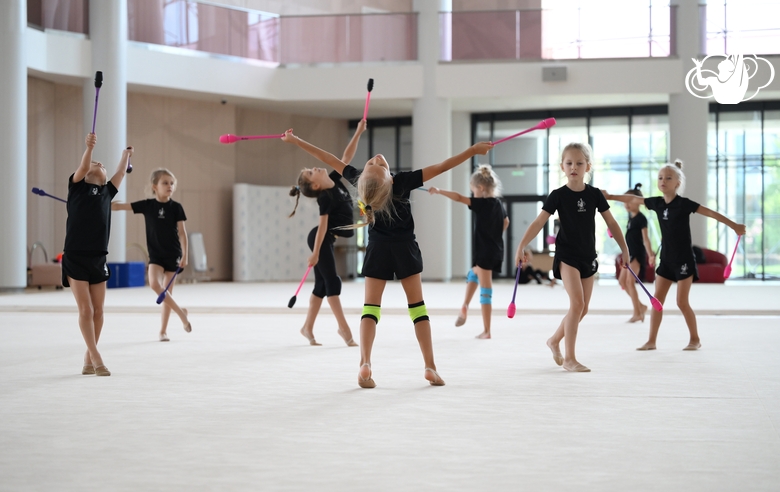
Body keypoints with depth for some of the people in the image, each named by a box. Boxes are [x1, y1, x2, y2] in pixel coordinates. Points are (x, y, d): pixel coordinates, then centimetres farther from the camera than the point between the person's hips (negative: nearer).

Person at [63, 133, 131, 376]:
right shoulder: (77, 185, 4)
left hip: (98, 259, 4)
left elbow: (120, 172, 31)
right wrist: (89, 147, -32)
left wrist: (126, 153, 47)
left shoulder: (107, 192, 15)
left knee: (98, 311, 4)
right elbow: (83, 167, -15)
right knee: (86, 310, -6)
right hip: (75, 258, -4)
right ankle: (96, 358, -1)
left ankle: (88, 359, 16)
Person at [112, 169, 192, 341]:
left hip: (173, 254, -1)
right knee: (154, 284, -21)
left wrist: (184, 256, -7)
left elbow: (182, 233, -2)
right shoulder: (147, 205, -2)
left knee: (167, 290, 4)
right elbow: (121, 206, -5)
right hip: (155, 254, 1)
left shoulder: (176, 207, -4)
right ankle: (181, 313, -6)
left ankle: (163, 330, 15)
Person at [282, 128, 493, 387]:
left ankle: (365, 364, -18)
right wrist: (473, 150, -17)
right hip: (405, 249, -1)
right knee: (417, 305, 5)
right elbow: (441, 167, -21)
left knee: (371, 306, 2)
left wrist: (295, 140, 4)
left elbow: (329, 159, -6)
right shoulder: (402, 182, -22)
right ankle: (430, 367, 1)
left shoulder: (359, 181, -16)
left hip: (378, 250, 2)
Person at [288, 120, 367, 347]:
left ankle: (307, 327, 14)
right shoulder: (325, 197, -18)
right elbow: (323, 225, -23)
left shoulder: (335, 181, 4)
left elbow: (346, 157, 7)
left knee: (322, 285, 10)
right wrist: (315, 252, -24)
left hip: (326, 240, 9)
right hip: (320, 240, -9)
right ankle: (343, 327, -6)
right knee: (331, 280, -7)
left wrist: (358, 133, 2)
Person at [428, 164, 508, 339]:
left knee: (485, 290, -4)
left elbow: (459, 198, -24)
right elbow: (505, 222, 27)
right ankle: (465, 307, 31)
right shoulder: (498, 204, 8)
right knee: (474, 273, 32)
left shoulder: (482, 203, -16)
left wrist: (439, 191, -20)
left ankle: (487, 331, 0)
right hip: (495, 249, 8)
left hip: (484, 251, -8)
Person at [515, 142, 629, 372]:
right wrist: (521, 246, -23)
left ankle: (555, 340, 31)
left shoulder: (594, 194, 1)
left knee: (583, 308, 8)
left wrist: (624, 249, 11)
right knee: (577, 303, -17)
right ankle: (569, 358, -11)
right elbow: (539, 222, -12)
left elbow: (611, 223, 9)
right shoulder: (558, 195, -8)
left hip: (588, 256, 5)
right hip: (566, 255, -5)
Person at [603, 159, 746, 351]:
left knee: (682, 302, -3)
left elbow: (711, 213, -14)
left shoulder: (683, 203, -13)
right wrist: (610, 196, 20)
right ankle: (651, 341, 7)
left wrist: (734, 226, -19)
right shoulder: (657, 203, 2)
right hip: (666, 259, 6)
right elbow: (633, 199, 16)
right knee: (657, 300, 3)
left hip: (683, 259, -6)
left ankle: (695, 339, 13)